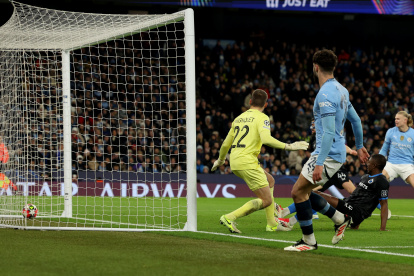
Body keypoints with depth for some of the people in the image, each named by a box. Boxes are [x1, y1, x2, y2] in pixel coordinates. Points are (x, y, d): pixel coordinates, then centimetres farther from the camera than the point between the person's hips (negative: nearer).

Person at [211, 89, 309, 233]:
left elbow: (226, 144, 26)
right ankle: (230, 218, -14)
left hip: (234, 162, 9)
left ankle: (272, 224, 21)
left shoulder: (239, 118, 19)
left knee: (270, 181, 25)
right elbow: (266, 139, -22)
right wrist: (288, 146, -20)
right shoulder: (262, 118, -3)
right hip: (247, 162, -9)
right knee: (266, 200, -4)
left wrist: (220, 160, 42)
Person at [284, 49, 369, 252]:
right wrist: (359, 146, 32)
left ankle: (308, 240, -1)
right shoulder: (340, 90, 11)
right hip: (338, 152, 10)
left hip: (328, 153, -10)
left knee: (298, 191, -7)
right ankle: (340, 219, 20)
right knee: (304, 191, 16)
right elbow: (355, 120, 21)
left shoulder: (325, 95, -19)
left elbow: (329, 132, -25)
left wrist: (319, 163, -27)